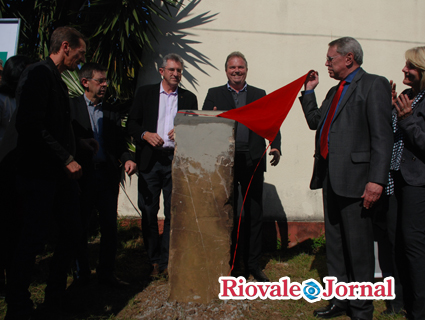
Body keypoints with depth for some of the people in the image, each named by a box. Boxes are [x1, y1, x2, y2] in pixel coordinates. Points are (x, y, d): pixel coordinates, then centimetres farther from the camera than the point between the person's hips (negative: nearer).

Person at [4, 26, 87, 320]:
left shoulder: (58, 81, 18)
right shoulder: (38, 74, -12)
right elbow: (31, 126, -22)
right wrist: (66, 159, -20)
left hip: (61, 174, 10)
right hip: (41, 175, -10)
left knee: (72, 233, 13)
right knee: (33, 241, -1)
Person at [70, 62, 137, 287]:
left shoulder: (112, 112, 13)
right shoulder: (72, 106, 3)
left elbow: (120, 144, 10)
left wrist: (127, 159, -9)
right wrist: (82, 144, -20)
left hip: (108, 175, 3)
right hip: (82, 174, -2)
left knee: (110, 226, 4)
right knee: (80, 226, 8)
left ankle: (106, 273, 18)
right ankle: (82, 273, 24)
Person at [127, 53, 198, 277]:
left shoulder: (189, 98, 14)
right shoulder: (145, 93, 11)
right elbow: (132, 123, 7)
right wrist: (145, 134, -11)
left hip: (176, 160, 0)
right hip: (149, 159, 0)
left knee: (173, 213, 0)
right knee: (148, 212, 2)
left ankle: (167, 261, 12)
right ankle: (154, 260, 17)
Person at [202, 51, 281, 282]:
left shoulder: (260, 95, 14)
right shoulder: (214, 94, 11)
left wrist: (275, 147, -11)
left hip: (253, 162, 1)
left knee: (254, 215, 7)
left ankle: (253, 264, 20)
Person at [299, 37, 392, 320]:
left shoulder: (374, 85, -6)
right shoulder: (335, 91, 20)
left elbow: (382, 136, -14)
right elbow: (316, 122, 23)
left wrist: (377, 180, -21)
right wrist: (309, 91, 17)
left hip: (355, 178, -8)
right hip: (331, 177, 9)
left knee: (358, 246, 1)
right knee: (335, 243, 16)